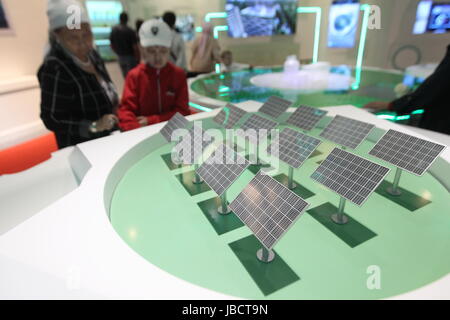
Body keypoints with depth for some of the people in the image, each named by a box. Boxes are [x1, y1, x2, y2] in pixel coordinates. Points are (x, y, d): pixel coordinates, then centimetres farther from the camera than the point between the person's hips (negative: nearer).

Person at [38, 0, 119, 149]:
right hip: (82, 147, -7)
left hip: (108, 137, 7)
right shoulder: (54, 69, -23)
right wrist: (93, 126, -31)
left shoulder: (92, 54, -1)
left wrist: (113, 101, -2)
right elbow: (52, 120, -22)